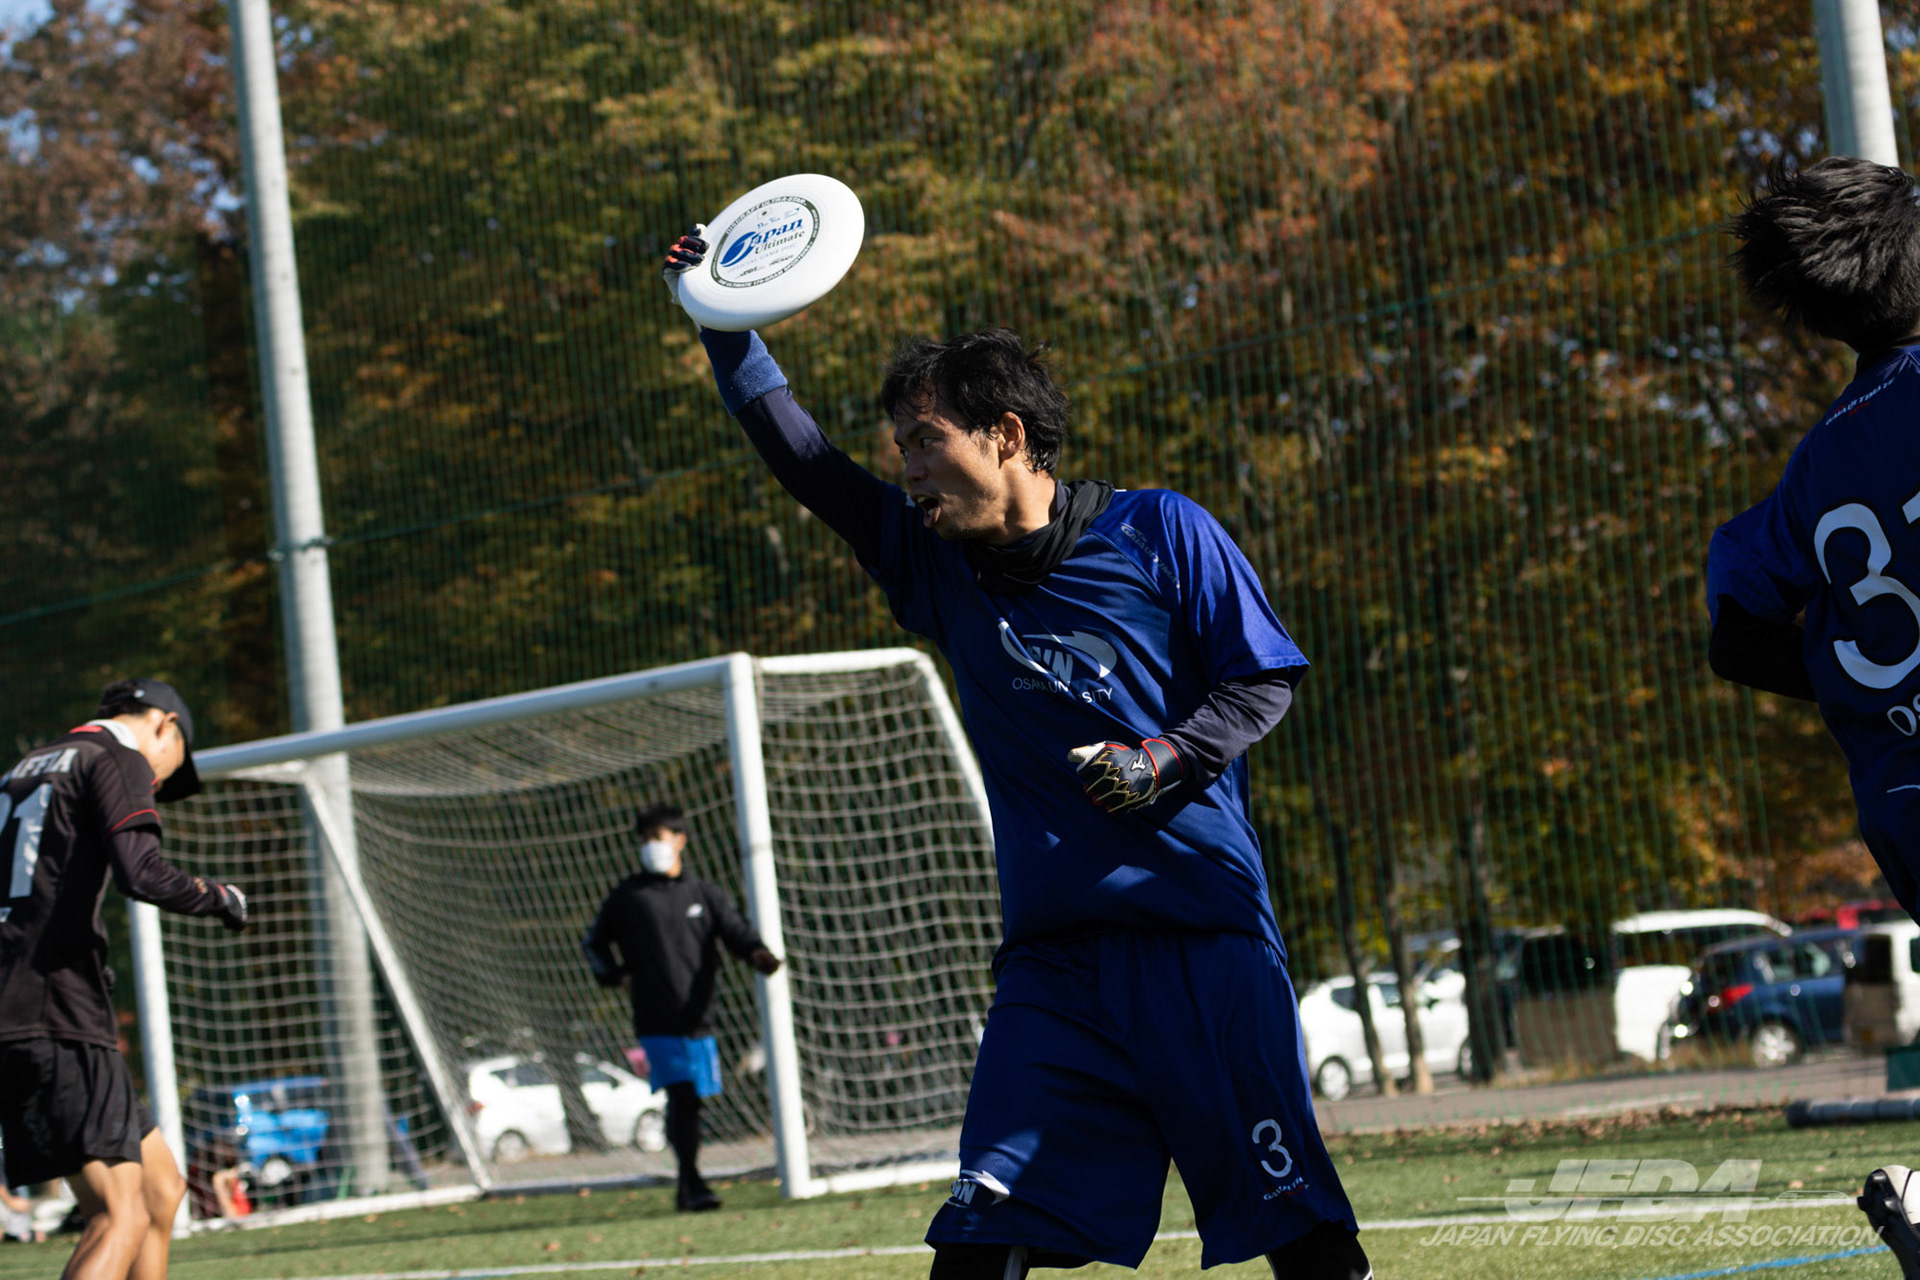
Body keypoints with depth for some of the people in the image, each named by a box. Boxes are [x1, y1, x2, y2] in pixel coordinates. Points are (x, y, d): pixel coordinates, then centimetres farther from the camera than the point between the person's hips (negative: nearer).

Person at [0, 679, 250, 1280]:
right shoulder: (119, 761, 0)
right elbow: (143, 874, -16)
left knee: (160, 1188, 16)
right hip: (57, 1019, -9)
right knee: (121, 1215, -15)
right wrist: (219, 896, 0)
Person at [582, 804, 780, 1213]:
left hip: (697, 1016, 2)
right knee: (681, 1095, -15)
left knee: (689, 1100, 7)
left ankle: (687, 1188, 19)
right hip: (655, 1021, -2)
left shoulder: (705, 894, 11)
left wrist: (757, 953, -24)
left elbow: (734, 929, -3)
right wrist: (618, 976, 2)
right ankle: (692, 1185, -19)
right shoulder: (626, 897, 8)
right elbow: (594, 943, 19)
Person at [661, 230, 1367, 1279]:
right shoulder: (934, 564, 12)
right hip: (1053, 950, 3)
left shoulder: (1159, 533, 0)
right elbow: (804, 463, 13)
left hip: (1203, 940, -3)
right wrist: (725, 328, 5)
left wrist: (1163, 760, -12)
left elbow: (1264, 681, 3)